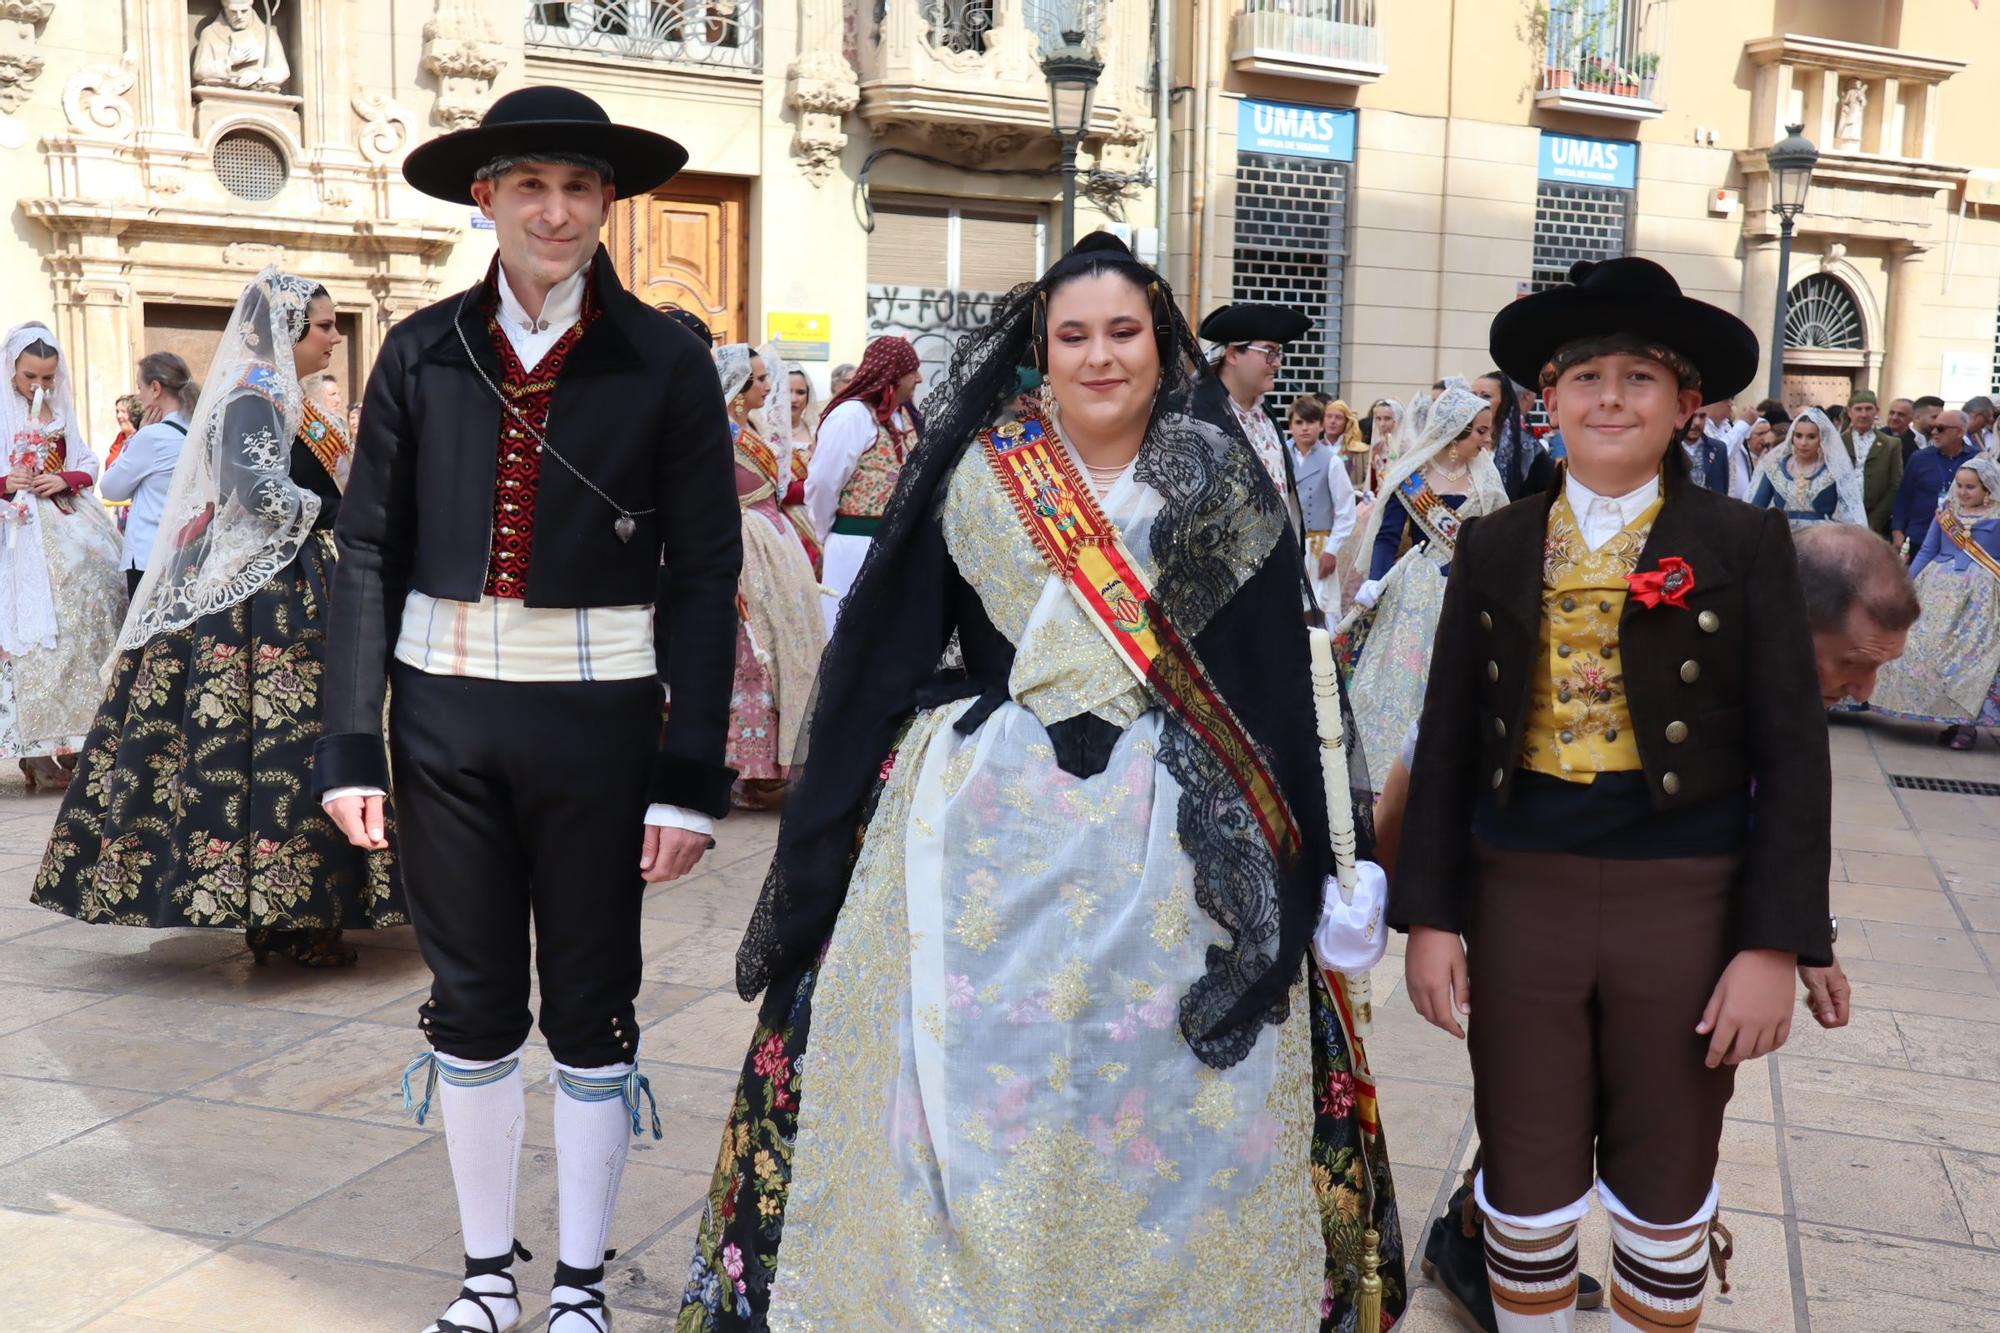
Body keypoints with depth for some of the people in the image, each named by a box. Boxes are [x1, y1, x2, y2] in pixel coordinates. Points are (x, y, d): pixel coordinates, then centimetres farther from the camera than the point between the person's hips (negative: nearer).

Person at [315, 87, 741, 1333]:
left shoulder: (665, 360, -3)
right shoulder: (424, 352, 3)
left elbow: (703, 574, -5)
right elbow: (369, 553, 3)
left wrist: (692, 773, -9)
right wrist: (350, 745, -3)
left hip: (596, 712, -2)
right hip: (443, 708, 2)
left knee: (591, 1009, 9)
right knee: (470, 1004, 12)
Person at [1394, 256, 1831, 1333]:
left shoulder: (1746, 545, -2)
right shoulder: (1494, 547, 4)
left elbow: (1791, 755, -4)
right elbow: (1446, 741, 4)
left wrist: (1775, 945, -9)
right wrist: (1429, 915, 0)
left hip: (1686, 900, -1)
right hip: (1519, 892, 2)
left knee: (1665, 1204, 13)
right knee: (1527, 1194, 11)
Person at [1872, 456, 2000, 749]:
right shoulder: (1946, 511, 9)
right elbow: (1926, 552, 13)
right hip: (1939, 591, 4)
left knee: (1972, 654, -7)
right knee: (1929, 649, -1)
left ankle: (1967, 723, 1)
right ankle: (1953, 720, 8)